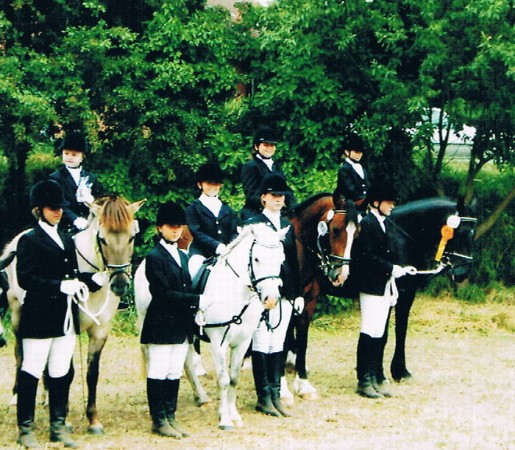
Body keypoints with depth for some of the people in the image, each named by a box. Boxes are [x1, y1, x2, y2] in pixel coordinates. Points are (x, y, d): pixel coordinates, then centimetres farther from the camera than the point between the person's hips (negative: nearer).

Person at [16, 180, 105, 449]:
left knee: (61, 374, 10)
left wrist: (94, 281, -2)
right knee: (32, 372, -1)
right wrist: (61, 286, -23)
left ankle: (58, 426, 17)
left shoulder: (66, 240, 16)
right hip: (39, 316, -7)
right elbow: (26, 279, -17)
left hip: (66, 317, 7)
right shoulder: (29, 241, -7)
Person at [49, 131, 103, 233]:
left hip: (90, 228, 4)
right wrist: (76, 220, -23)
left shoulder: (91, 178, 17)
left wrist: (92, 200, -6)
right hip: (67, 230, -4)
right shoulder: (55, 178, 2)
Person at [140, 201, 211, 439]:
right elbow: (163, 293, -17)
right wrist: (197, 301, -18)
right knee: (158, 373, -1)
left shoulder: (183, 256, 15)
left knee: (174, 373, 10)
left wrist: (195, 311, 4)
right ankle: (159, 420, 4)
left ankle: (170, 416, 15)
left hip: (182, 325, 7)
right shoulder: (155, 257, -10)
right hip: (161, 324, -7)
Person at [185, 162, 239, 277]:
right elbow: (196, 233, -4)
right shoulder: (193, 208, 10)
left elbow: (234, 233, 13)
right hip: (202, 253, -3)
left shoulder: (228, 210, 24)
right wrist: (218, 246, -19)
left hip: (226, 254, 4)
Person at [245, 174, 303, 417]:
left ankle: (275, 395, 14)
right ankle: (264, 397, 4)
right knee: (261, 344, -1)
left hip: (285, 294, 6)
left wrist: (298, 293, 13)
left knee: (277, 344, 10)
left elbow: (294, 261, 17)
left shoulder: (288, 225, 14)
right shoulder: (253, 224, -5)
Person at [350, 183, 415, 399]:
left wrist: (392, 284, 13)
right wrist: (394, 269, -20)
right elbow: (367, 257, -19)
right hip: (371, 286, -9)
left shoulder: (384, 224, 16)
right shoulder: (367, 223, -11)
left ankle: (374, 378, 15)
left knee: (378, 335, 11)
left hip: (385, 286, 9)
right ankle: (364, 381, -2)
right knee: (369, 334, -6)